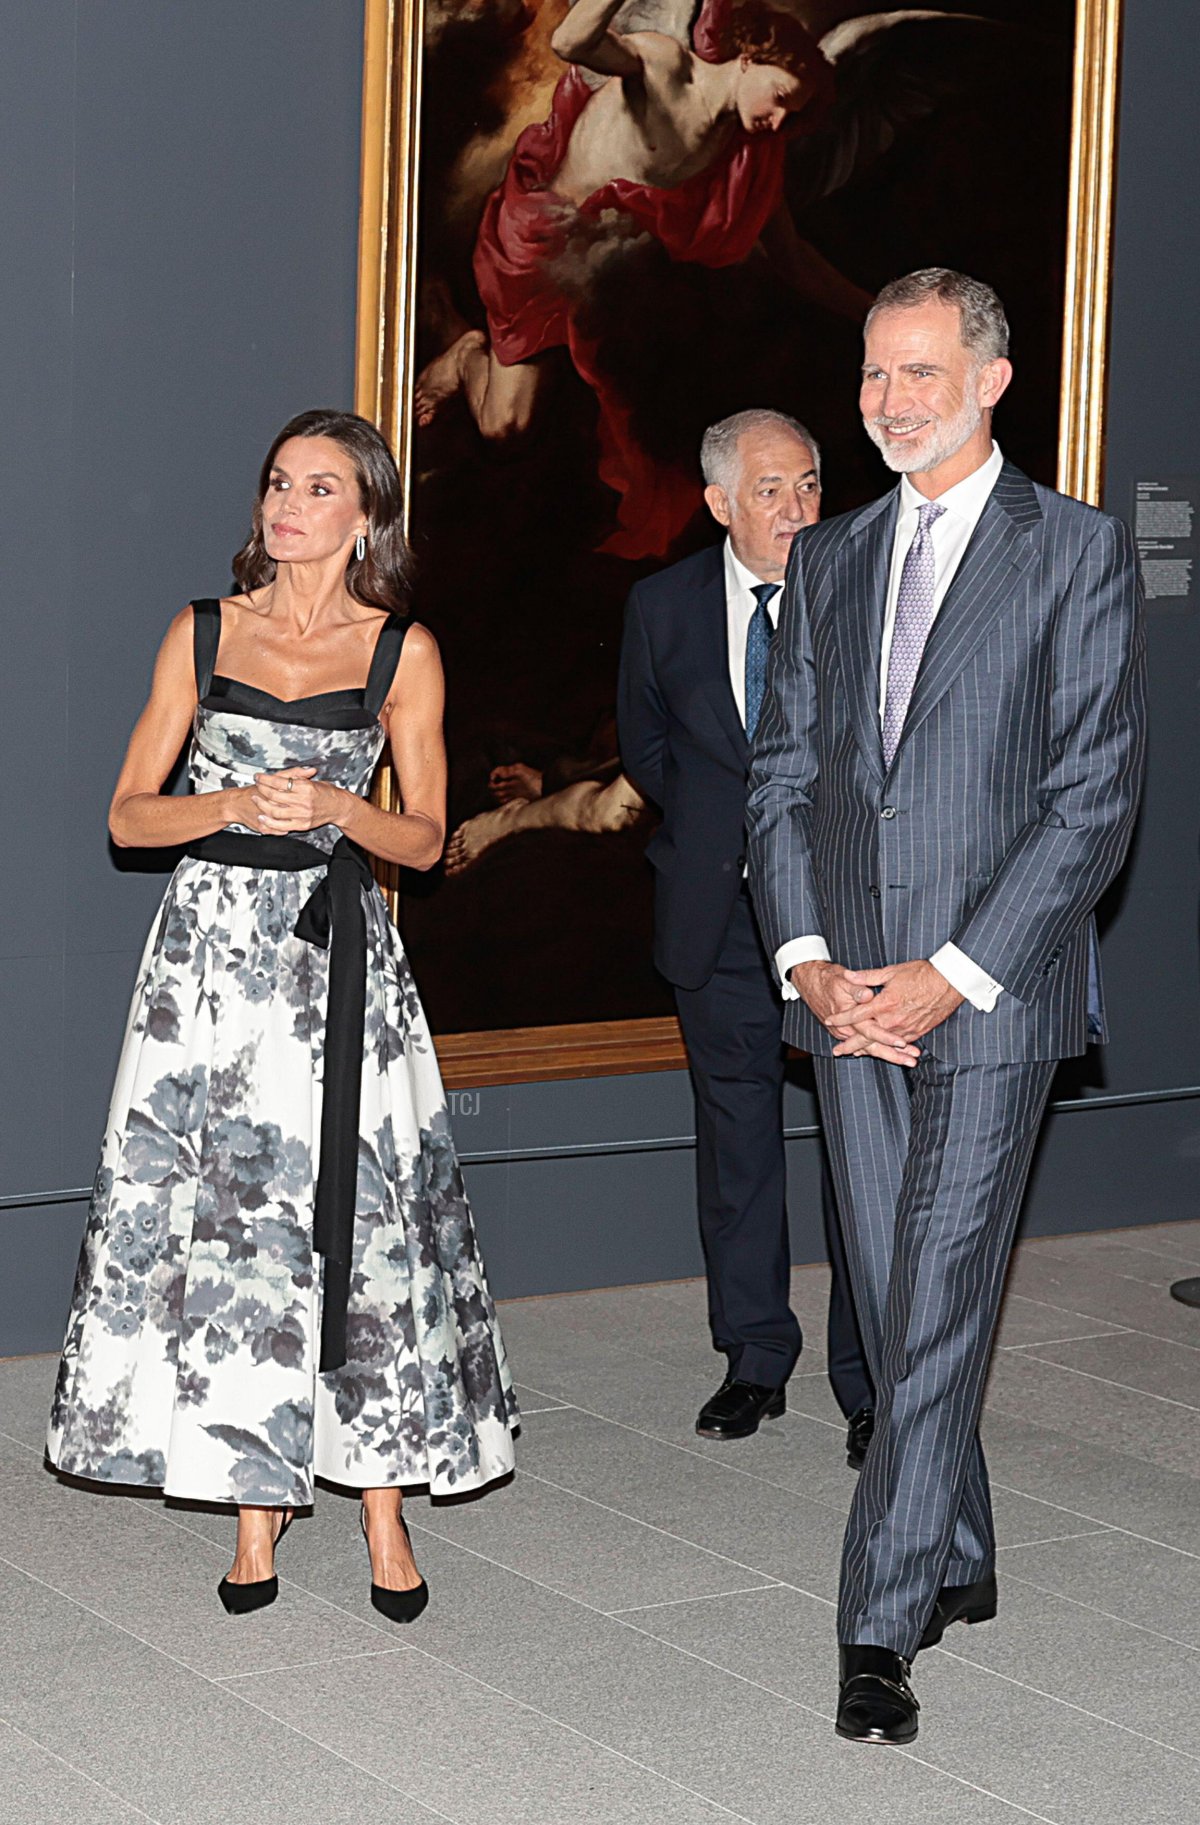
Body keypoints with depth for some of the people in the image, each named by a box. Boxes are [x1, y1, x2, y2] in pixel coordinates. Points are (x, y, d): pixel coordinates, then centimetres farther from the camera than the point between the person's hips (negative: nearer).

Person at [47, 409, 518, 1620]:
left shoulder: (403, 651, 4)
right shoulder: (202, 635, 8)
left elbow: (425, 839, 6)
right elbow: (130, 815, 6)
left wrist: (336, 807, -13)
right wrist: (236, 805, -12)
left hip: (336, 955, -1)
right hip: (211, 949, 1)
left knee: (355, 1211, -5)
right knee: (220, 1215, -1)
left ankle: (382, 1506, 5)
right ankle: (258, 1505, 7)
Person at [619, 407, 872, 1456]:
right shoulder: (664, 607, 4)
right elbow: (645, 747, 15)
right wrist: (726, 824, 4)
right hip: (721, 908, 3)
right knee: (735, 1135, 10)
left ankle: (869, 1380, 5)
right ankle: (756, 1359, 24)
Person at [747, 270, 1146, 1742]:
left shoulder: (1078, 553, -3)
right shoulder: (827, 562, 14)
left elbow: (1094, 796, -8)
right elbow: (784, 773, 12)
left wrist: (952, 974, -15)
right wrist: (805, 955, -4)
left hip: (991, 995, -5)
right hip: (849, 997, 5)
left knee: (937, 1310, -8)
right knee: (895, 1307, 12)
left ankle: (881, 1629, -4)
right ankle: (959, 1565, 27)